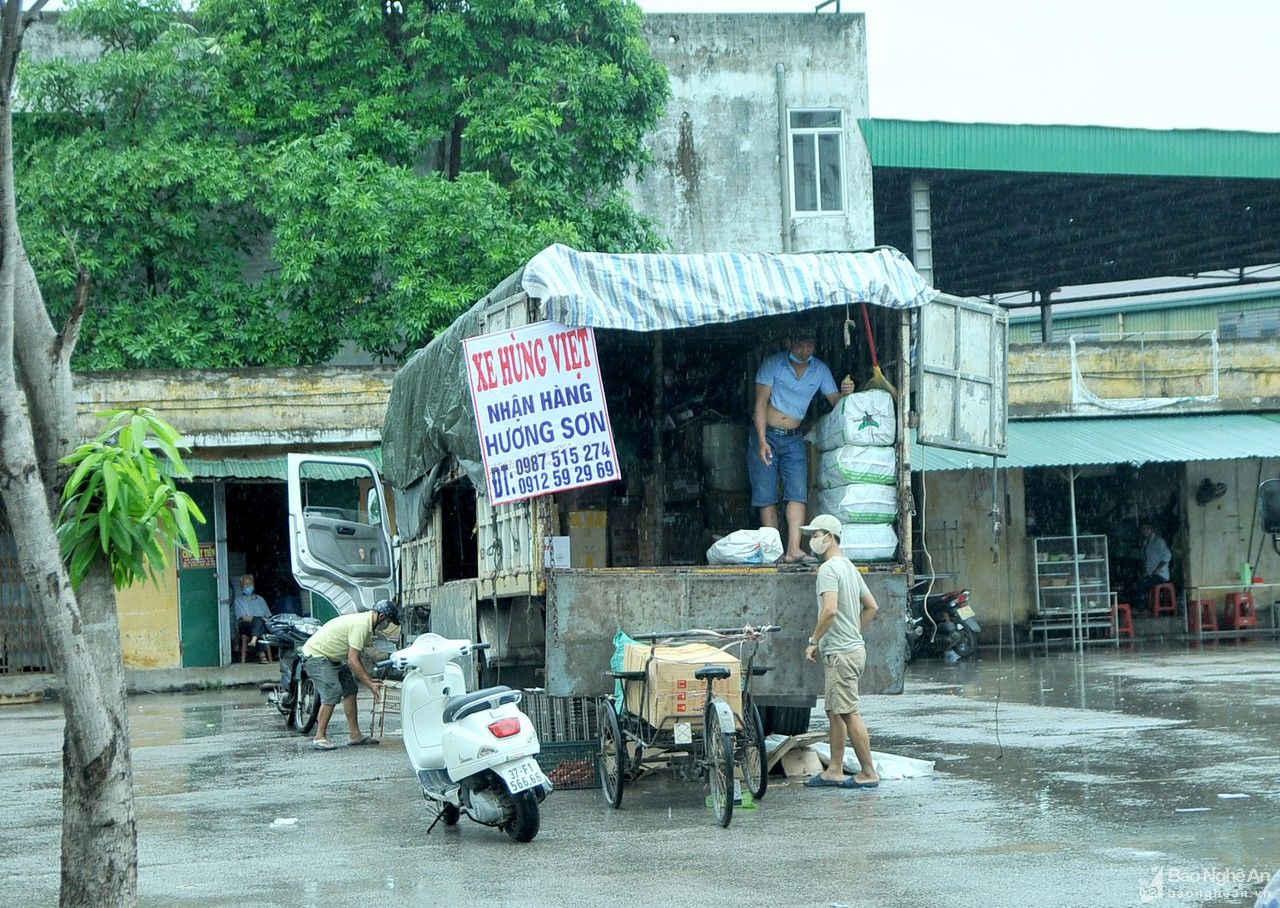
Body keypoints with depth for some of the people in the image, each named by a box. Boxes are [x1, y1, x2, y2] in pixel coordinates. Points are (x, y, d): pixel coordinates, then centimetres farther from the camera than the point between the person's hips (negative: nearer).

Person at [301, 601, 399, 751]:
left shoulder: (364, 622, 9)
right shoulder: (361, 625, -24)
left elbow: (354, 657, 15)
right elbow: (353, 660, -25)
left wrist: (369, 680, 10)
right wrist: (370, 685, -21)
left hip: (330, 658, 11)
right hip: (315, 655, -11)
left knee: (350, 690, 9)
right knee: (332, 693, -19)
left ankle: (355, 735, 10)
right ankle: (320, 738, -12)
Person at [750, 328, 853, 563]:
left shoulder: (820, 370, 2)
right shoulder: (773, 364, -9)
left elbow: (835, 402, 4)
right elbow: (761, 403, -10)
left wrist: (845, 394, -21)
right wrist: (762, 442, -18)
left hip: (794, 439, 3)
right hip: (766, 435, -3)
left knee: (798, 493, -12)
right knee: (766, 496, -4)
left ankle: (793, 549, -20)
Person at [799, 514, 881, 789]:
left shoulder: (829, 569, -15)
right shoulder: (849, 567, 17)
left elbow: (830, 610, -27)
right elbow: (872, 606, 21)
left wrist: (813, 641, -17)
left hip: (841, 653, -11)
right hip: (853, 646, 11)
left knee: (849, 714, -7)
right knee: (835, 713, 14)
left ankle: (869, 773, -4)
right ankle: (834, 772, 18)